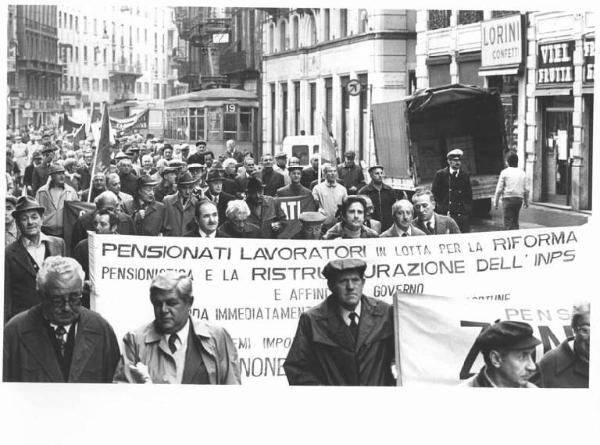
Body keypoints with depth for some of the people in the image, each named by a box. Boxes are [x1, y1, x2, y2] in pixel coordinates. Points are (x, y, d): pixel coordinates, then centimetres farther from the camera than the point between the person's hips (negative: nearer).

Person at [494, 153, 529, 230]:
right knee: (515, 221, 14)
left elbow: (499, 189, -5)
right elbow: (526, 189, 10)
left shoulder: (505, 172, -4)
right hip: (519, 198, 5)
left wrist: (495, 202, 2)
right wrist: (526, 202, 20)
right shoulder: (522, 173, 8)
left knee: (508, 222, -6)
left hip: (508, 198, -5)